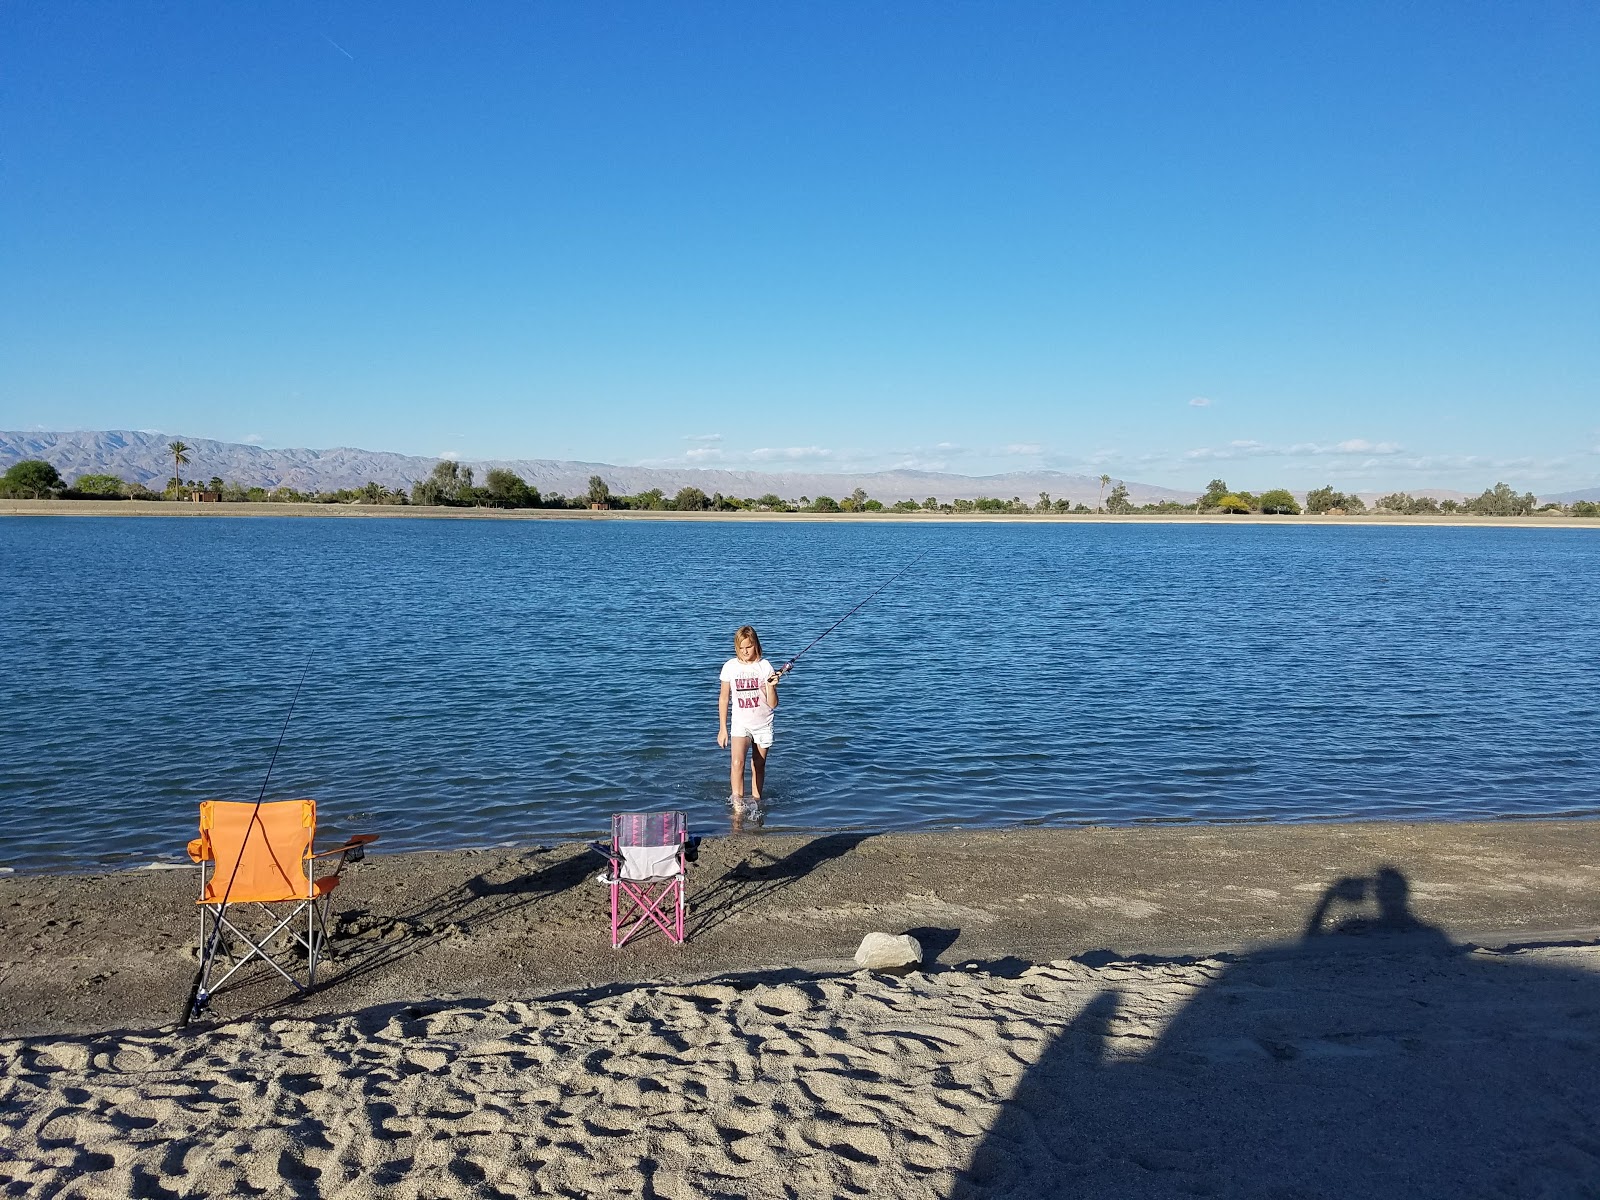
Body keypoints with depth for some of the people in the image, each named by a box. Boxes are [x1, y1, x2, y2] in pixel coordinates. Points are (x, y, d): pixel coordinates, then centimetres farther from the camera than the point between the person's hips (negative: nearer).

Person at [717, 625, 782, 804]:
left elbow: (773, 704, -4)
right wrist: (722, 728, 8)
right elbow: (724, 698, 8)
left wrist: (771, 687, -24)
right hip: (740, 723, -1)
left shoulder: (765, 667, -4)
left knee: (758, 767, 10)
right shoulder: (730, 667, -3)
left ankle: (756, 802, 25)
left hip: (763, 724, 1)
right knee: (737, 762, -23)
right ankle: (737, 803, -24)